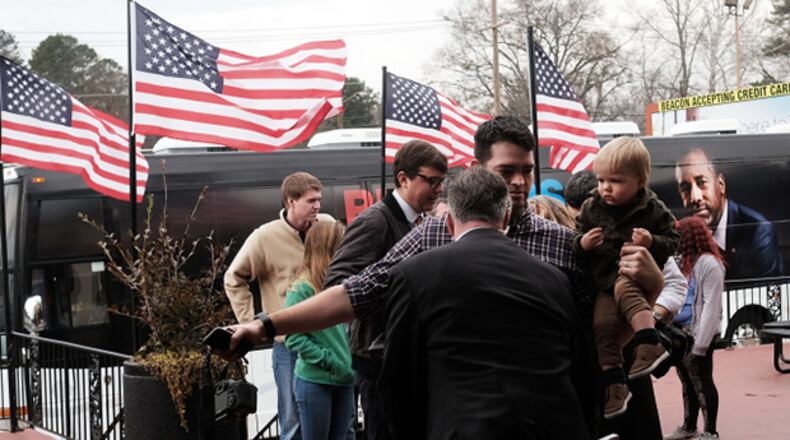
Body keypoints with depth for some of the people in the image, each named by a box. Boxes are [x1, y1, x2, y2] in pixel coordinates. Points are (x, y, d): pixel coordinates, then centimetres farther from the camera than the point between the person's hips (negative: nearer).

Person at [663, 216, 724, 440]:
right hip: (680, 333, 8)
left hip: (697, 335, -8)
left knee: (702, 381, 0)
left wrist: (700, 342, -19)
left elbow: (711, 306, -16)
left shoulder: (709, 263, -11)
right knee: (688, 381, 16)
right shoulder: (685, 261, 15)